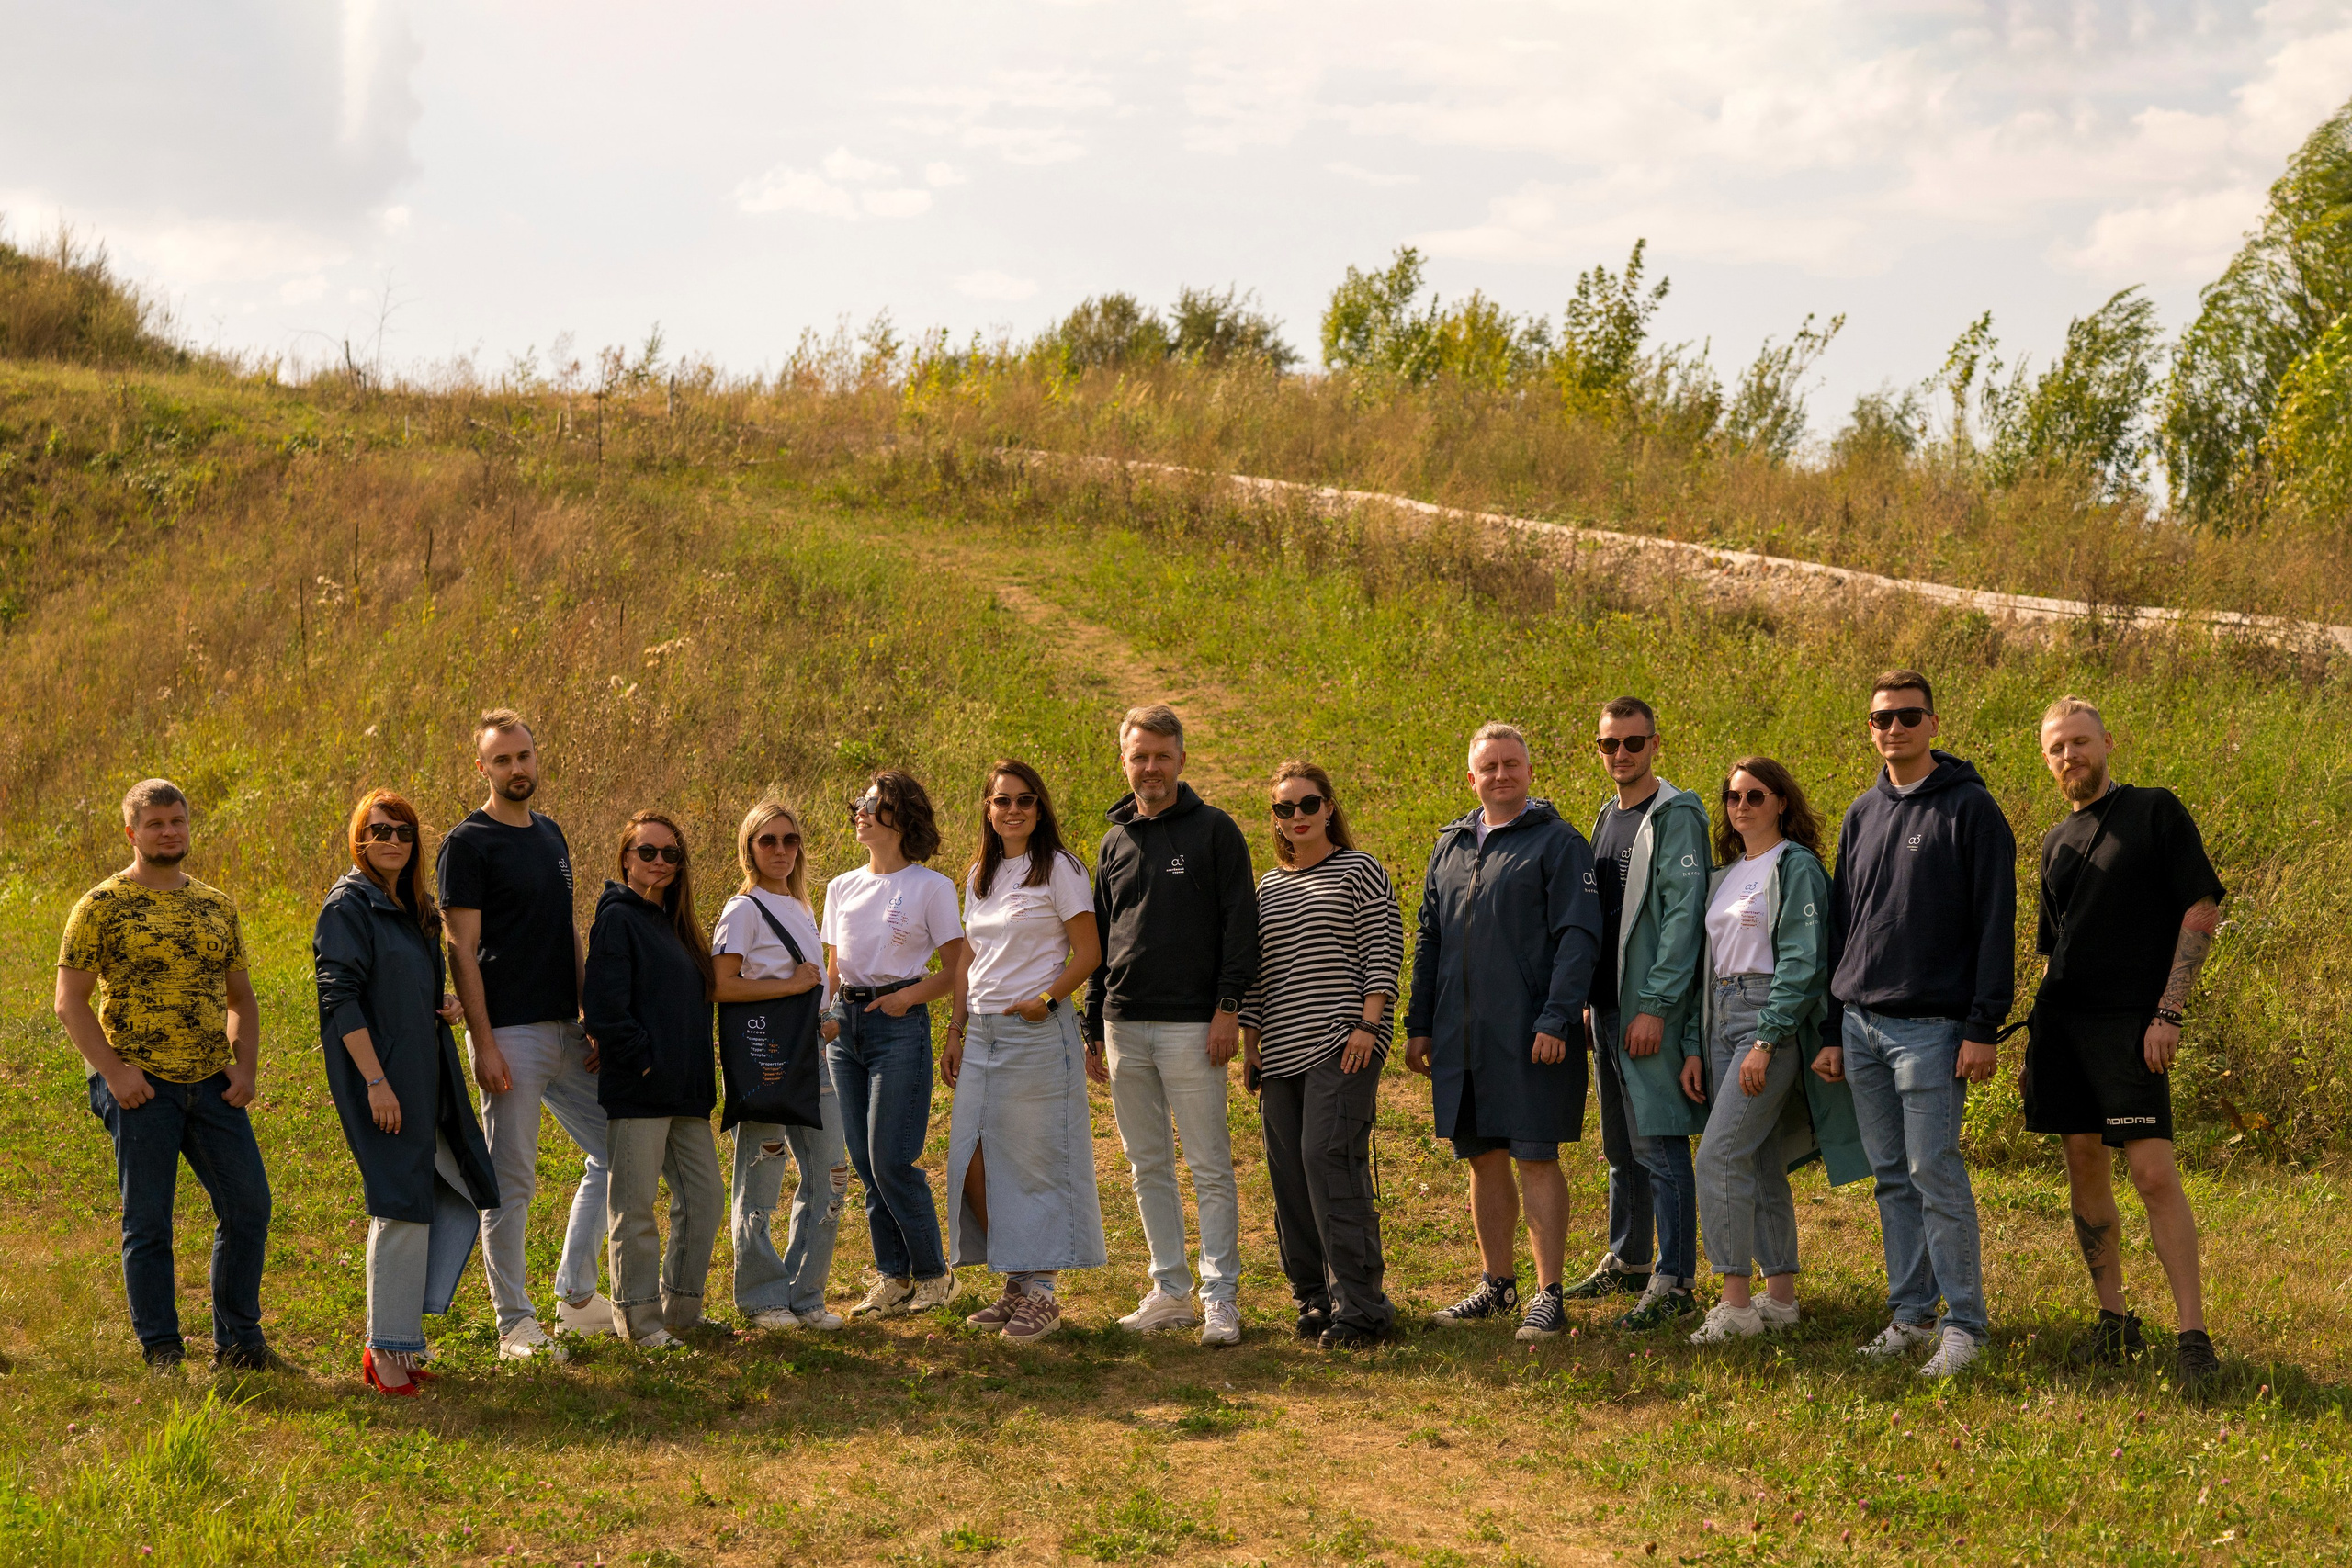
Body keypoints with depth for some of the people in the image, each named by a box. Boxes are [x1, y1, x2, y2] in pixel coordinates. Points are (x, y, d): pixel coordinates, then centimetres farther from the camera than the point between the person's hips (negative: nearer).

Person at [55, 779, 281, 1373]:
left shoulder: (216, 906, 13)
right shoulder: (101, 906, -2)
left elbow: (241, 997, 20)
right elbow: (70, 1001, -4)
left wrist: (245, 1066, 5)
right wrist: (113, 1070, -13)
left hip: (212, 1084, 5)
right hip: (141, 1087, -5)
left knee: (248, 1205, 3)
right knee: (148, 1222, 0)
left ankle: (238, 1345, 15)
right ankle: (162, 1354, 9)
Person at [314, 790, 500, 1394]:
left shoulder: (414, 908, 17)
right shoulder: (348, 906, -8)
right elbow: (340, 998, -15)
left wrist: (447, 1002, 6)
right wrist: (375, 1081, -21)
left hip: (427, 1077, 9)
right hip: (382, 1077, -9)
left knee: (455, 1196, 7)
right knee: (402, 1207, -9)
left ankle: (397, 1335, 15)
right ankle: (387, 1351, 0)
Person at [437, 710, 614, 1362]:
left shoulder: (551, 835, 14)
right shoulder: (469, 843, -8)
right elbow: (462, 950, -12)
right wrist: (483, 1045, -18)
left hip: (566, 1031, 8)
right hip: (511, 1034, -8)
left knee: (613, 1149, 11)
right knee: (511, 1181, -2)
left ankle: (576, 1296, 21)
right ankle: (515, 1325, 6)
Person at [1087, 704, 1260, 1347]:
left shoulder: (1213, 830, 0)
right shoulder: (1116, 841, 15)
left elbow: (1239, 924, -4)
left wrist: (1228, 1008, -13)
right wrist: (1093, 1026, 16)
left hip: (1191, 1025, -5)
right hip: (1126, 1026, 6)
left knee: (1209, 1167, -5)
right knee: (1148, 1167, 8)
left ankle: (1221, 1298, -2)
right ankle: (1170, 1292, 15)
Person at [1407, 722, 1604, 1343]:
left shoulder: (1558, 843, -3)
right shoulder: (1450, 847, 15)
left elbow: (1578, 938, -10)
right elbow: (1429, 941, 20)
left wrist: (1555, 1021, -18)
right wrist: (1419, 1024, 15)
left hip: (1530, 1037, -6)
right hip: (1461, 1037, 6)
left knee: (1535, 1159, -5)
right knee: (1483, 1159, 12)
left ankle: (1549, 1296, 1)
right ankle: (1497, 1285, 23)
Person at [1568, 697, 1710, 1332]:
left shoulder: (1677, 816, -10)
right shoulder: (1608, 817, 16)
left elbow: (1683, 915, -17)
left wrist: (1654, 1005, -21)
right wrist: (1589, 1001, 15)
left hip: (1653, 1010, -9)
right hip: (1607, 1005, 9)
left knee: (1659, 1143, -8)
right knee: (1621, 1146, 17)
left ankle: (1673, 1282, -4)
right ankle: (1627, 1261, 28)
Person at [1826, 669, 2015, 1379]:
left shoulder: (1969, 808, -5)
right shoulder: (1863, 815, 14)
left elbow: (1995, 922, -9)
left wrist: (1985, 1028, -14)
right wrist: (1833, 1030, 14)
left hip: (1930, 1026, -6)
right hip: (1863, 1024, 6)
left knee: (1936, 1176, -7)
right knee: (1892, 1179, 10)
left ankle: (1964, 1323, 0)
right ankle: (1910, 1314, 17)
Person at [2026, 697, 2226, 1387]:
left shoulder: (2156, 812, 0)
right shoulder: (2056, 843, 17)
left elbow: (2201, 910, -6)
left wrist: (2168, 1013, -13)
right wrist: (2033, 1046, 17)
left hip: (2128, 1020, -6)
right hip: (2060, 1019, 6)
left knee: (2154, 1172, -13)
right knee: (2085, 1169, 7)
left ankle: (2194, 1337, -11)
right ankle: (2113, 1322, 17)